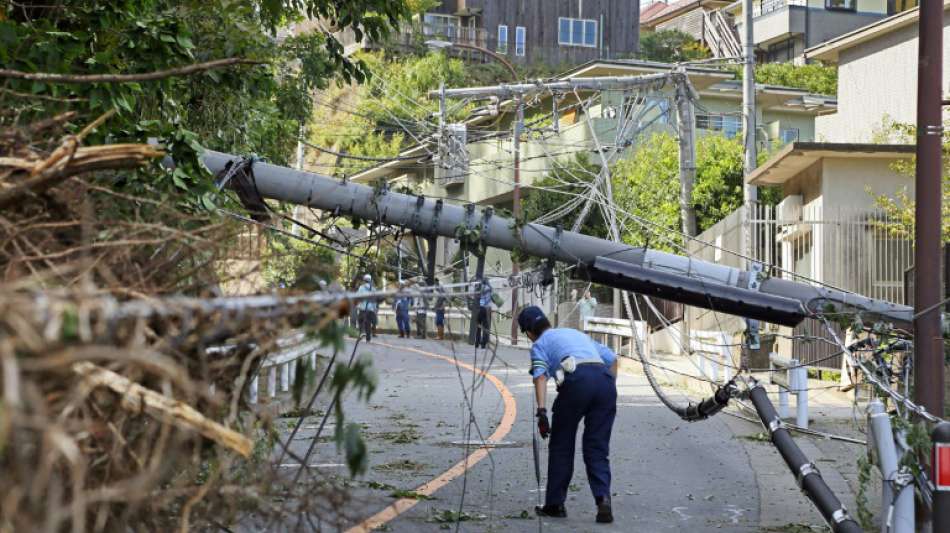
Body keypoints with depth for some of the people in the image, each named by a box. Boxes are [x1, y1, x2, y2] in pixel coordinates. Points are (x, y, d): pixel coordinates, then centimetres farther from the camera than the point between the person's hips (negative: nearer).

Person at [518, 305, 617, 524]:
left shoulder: (540, 344, 19)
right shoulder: (575, 333, 36)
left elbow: (540, 376, -1)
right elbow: (611, 358, 28)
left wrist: (541, 411, -10)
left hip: (577, 381, -4)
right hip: (605, 379, 4)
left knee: (561, 446, 13)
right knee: (597, 449, 10)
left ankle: (555, 504, 19)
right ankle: (603, 498, -10)